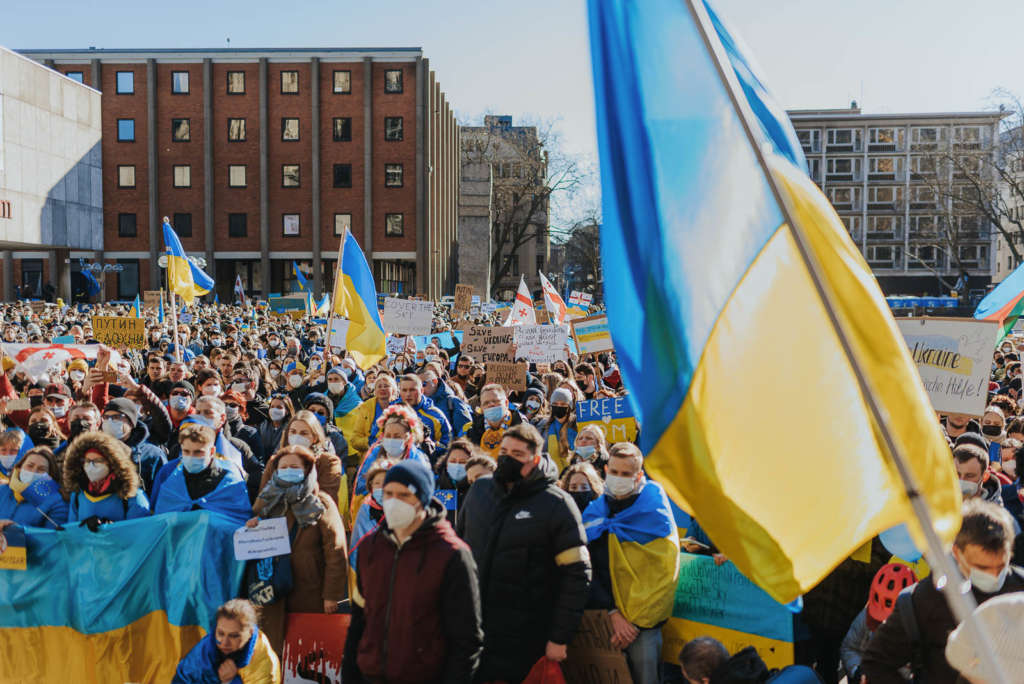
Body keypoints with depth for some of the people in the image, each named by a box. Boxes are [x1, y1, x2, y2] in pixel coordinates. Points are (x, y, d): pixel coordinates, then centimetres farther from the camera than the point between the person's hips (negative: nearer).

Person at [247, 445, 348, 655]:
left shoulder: (320, 504, -2)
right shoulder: (269, 502, 13)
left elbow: (336, 553, -8)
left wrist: (332, 595, -13)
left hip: (311, 595, -4)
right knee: (275, 650, 3)